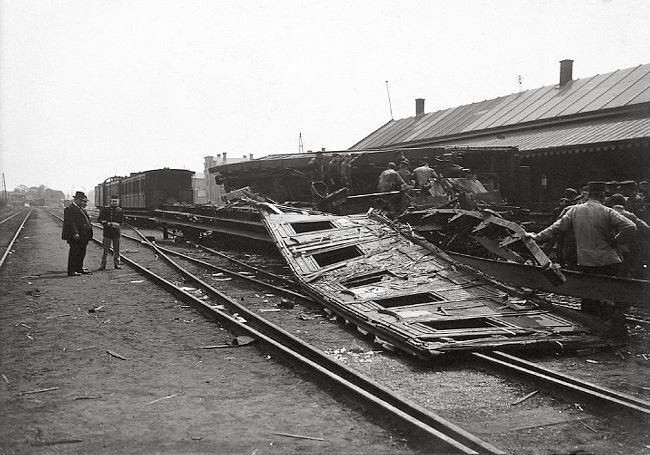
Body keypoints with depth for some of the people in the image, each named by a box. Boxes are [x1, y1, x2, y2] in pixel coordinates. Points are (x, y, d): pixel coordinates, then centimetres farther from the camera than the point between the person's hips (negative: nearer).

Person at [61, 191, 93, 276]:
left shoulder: (81, 209, 18)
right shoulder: (70, 208, -12)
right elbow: (71, 222, -19)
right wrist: (75, 233, -24)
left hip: (83, 236, 10)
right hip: (75, 236, -10)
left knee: (82, 252, 15)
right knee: (74, 252, -5)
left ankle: (79, 268, 26)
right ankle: (71, 271, -1)